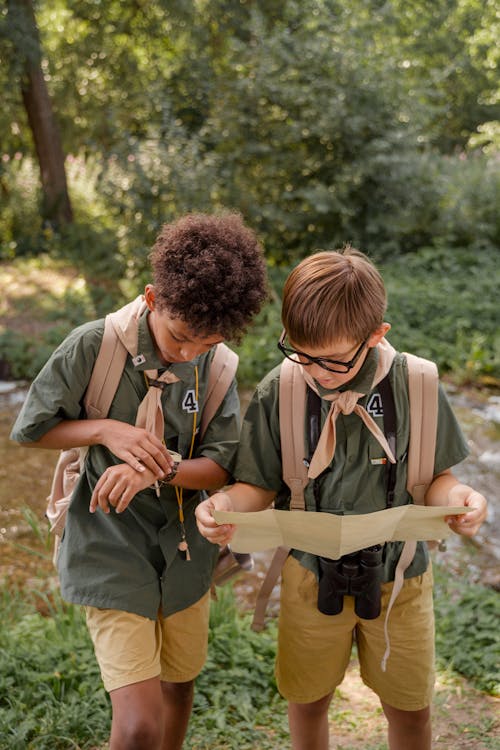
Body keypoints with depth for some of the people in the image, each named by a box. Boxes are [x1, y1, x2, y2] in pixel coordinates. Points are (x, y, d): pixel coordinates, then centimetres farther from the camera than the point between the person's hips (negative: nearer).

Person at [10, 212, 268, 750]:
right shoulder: (94, 346, -16)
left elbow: (221, 466, -6)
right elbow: (29, 429, -6)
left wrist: (157, 469, -24)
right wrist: (105, 430, -22)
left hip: (184, 549, 4)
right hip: (111, 552, -4)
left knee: (178, 684, 22)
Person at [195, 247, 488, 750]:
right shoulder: (277, 393, -17)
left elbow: (434, 477, -5)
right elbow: (260, 486, -6)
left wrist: (455, 498, -28)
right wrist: (226, 503, -29)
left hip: (398, 576, 0)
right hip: (311, 575, 0)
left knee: (410, 707, 18)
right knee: (308, 700, 19)